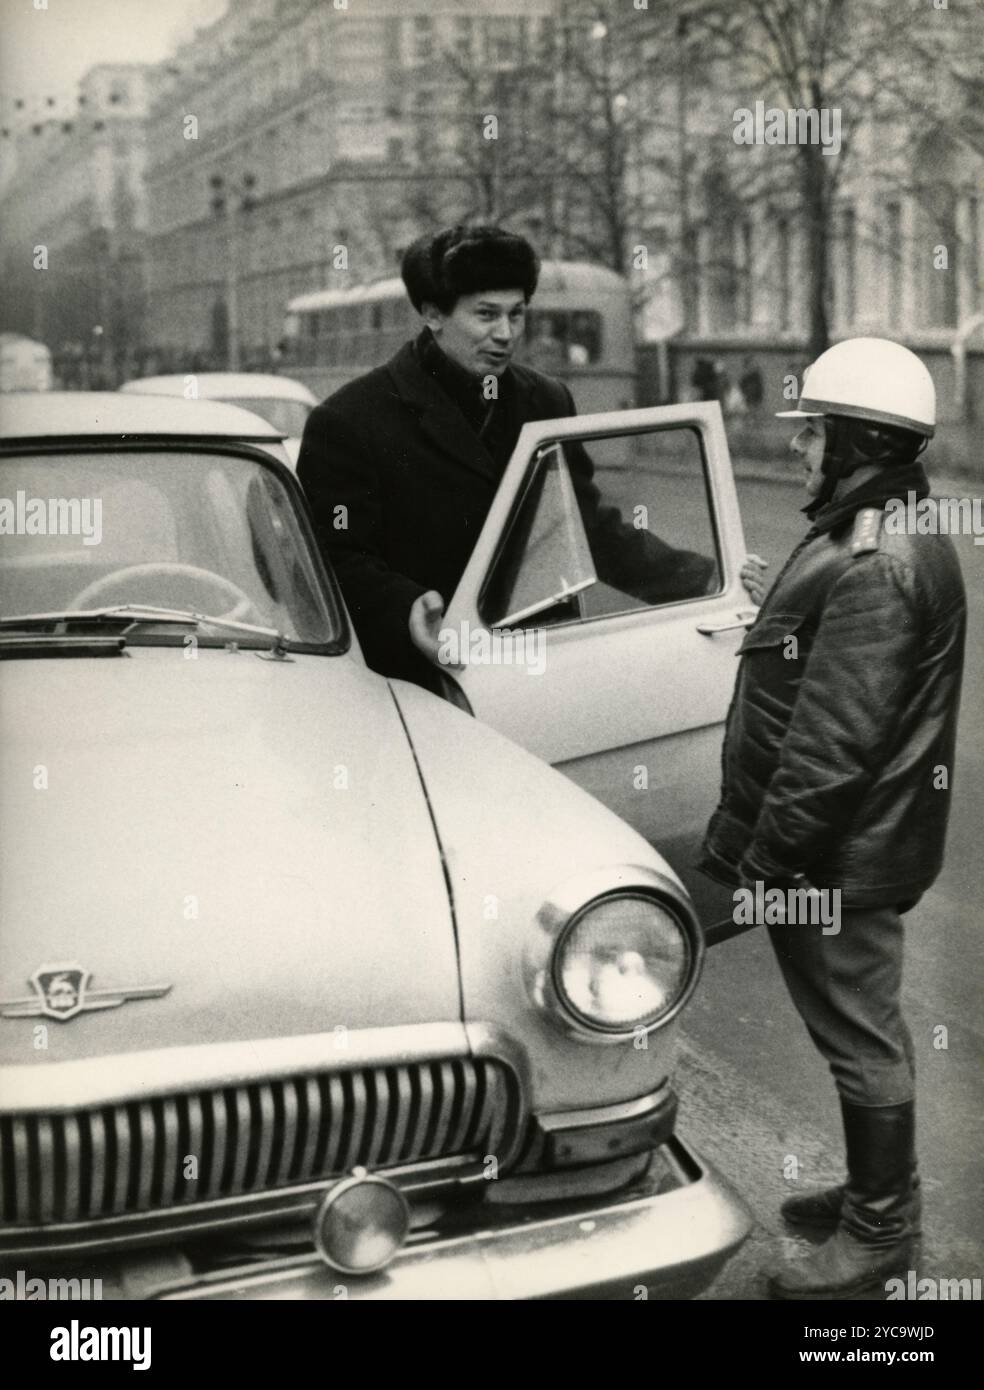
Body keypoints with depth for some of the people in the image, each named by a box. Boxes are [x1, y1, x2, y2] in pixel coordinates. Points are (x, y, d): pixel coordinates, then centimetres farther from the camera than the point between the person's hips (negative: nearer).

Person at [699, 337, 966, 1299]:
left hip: (839, 856, -10)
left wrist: (768, 853, -20)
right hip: (852, 848, 10)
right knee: (859, 1026, 20)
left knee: (859, 1032, 2)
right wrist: (758, 837, 21)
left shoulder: (874, 569, -23)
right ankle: (876, 1192, 35)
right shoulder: (879, 536, 12)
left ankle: (880, 1228, 16)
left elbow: (834, 741, -26)